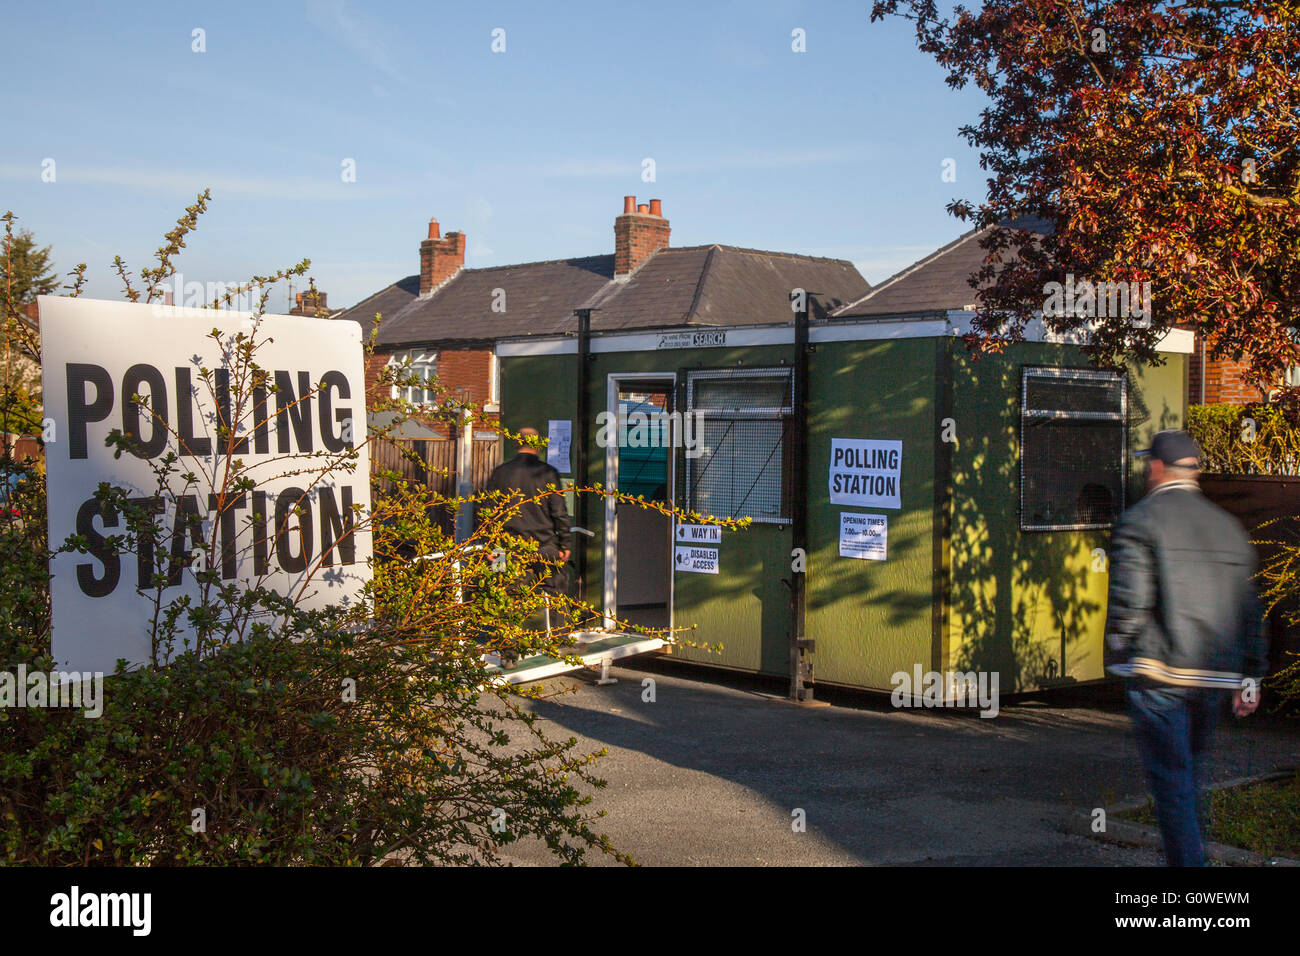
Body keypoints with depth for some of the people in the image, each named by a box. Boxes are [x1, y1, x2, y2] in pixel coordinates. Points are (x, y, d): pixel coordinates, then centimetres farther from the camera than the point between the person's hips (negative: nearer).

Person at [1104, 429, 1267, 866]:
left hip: (1158, 674, -6)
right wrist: (1251, 676, 16)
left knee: (1171, 779, -3)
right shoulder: (1229, 526, 12)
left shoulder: (1139, 521, -6)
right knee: (1192, 773, 19)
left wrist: (1117, 656, -2)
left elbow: (1128, 600, -15)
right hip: (1214, 676, 6)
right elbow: (1250, 610, 12)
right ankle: (1190, 852, 28)